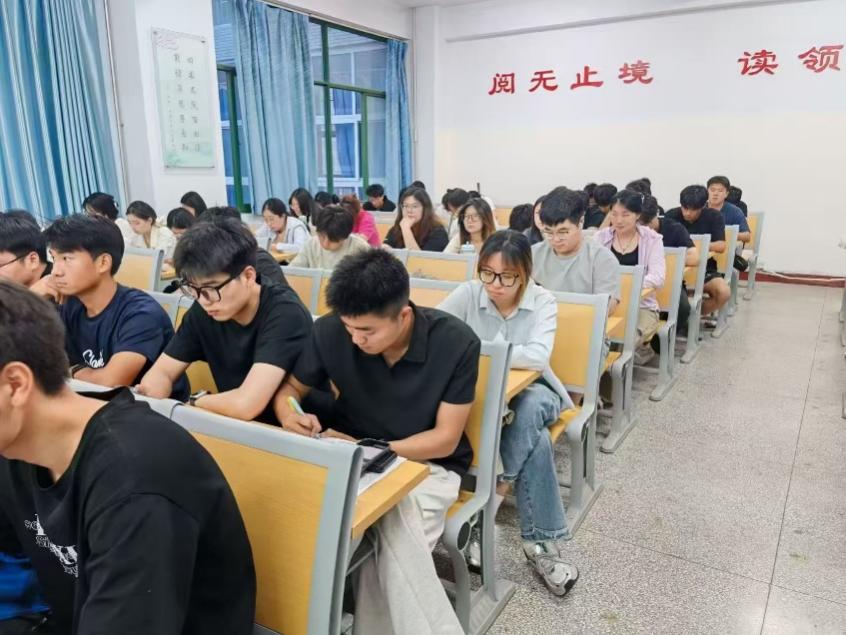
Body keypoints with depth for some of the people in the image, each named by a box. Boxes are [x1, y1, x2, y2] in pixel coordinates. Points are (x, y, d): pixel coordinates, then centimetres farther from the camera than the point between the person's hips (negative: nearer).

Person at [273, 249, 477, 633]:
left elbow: (445, 439, -13)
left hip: (426, 463, -1)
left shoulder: (456, 342, -19)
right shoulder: (330, 331, -13)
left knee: (392, 541, -32)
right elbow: (290, 390, 3)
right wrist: (291, 416, -22)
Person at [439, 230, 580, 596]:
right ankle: (541, 541, -23)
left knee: (528, 410, -38)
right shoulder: (468, 294, -7)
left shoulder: (542, 301, -10)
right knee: (535, 439, -31)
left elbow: (537, 357, -26)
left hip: (531, 390, 0)